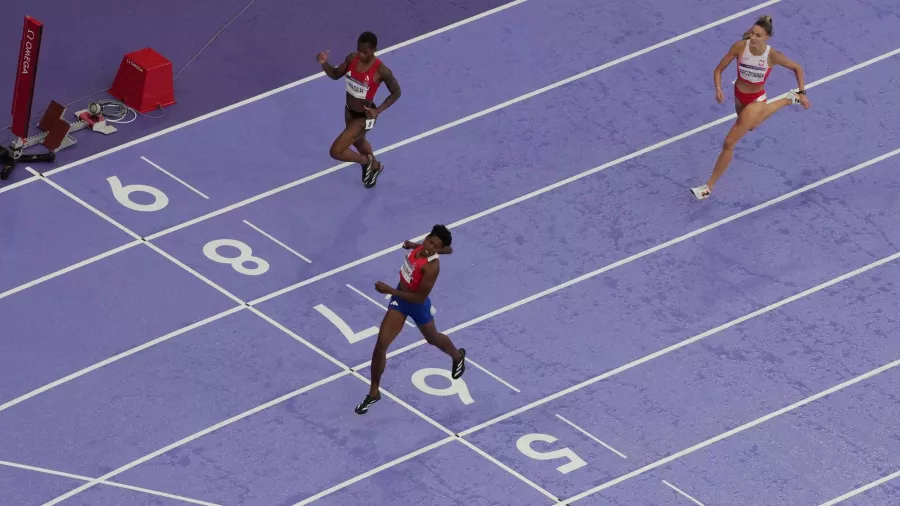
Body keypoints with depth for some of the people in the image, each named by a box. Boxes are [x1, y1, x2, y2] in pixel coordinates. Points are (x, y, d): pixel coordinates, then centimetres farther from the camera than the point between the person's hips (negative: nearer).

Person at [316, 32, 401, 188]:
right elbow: (335, 75, 1)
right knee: (358, 142, 33)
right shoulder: (352, 58, -14)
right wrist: (324, 63, -19)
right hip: (349, 111, 7)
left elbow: (396, 92, -15)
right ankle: (374, 166, 64)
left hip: (364, 117, -7)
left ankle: (366, 161, 23)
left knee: (335, 151, -6)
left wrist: (378, 110, -23)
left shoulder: (381, 70, -30)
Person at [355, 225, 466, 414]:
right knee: (381, 344, -1)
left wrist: (390, 291, -35)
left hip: (416, 304, -6)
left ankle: (458, 356, 63)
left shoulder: (432, 267, -36)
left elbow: (419, 298, -33)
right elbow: (448, 249, 7)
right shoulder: (424, 246, -15)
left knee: (432, 338, 27)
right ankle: (374, 393, 14)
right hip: (400, 298, 6)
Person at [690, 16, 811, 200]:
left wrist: (802, 93, -14)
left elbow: (797, 68, -9)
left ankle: (708, 187, 7)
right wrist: (718, 88, -29)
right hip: (739, 95, 5)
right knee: (751, 126, 37)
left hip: (756, 100, -5)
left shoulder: (772, 55, -27)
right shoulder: (740, 46, -23)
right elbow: (719, 69, -12)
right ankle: (788, 100, 54)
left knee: (729, 143, -6)